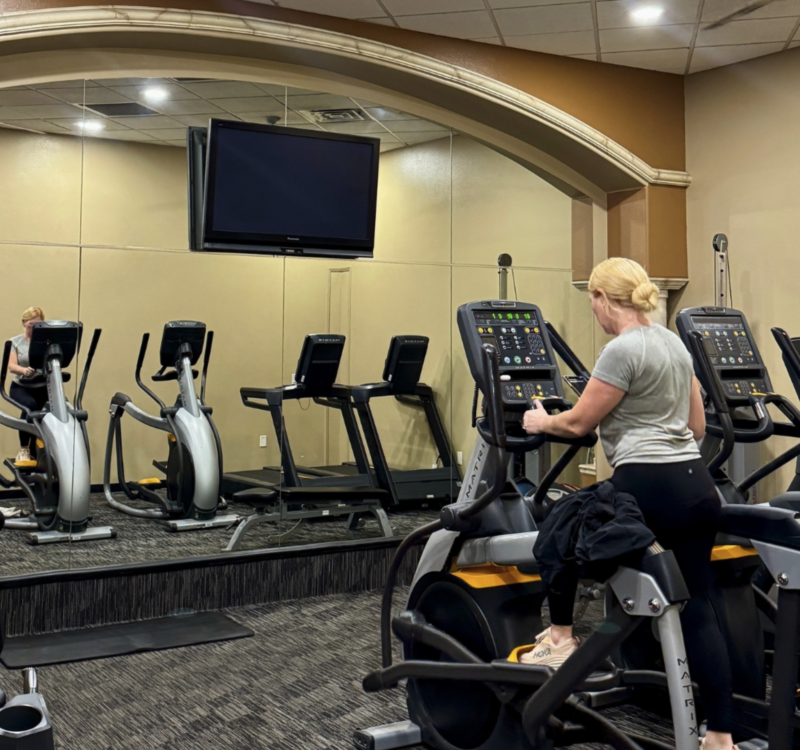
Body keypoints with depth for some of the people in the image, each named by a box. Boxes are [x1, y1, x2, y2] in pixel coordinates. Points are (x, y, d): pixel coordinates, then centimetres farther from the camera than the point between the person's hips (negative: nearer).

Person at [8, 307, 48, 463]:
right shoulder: (15, 342, 4)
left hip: (43, 387, 2)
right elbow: (11, 366, -8)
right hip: (21, 387, -2)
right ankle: (23, 449, -19)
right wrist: (24, 370, -31)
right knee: (30, 405, -32)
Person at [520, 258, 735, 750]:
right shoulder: (674, 342, 14)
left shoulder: (622, 350, -12)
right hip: (699, 487, 9)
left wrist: (541, 423, 13)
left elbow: (577, 423, -7)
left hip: (648, 491, -9)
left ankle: (561, 638, 24)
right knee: (698, 608, 10)